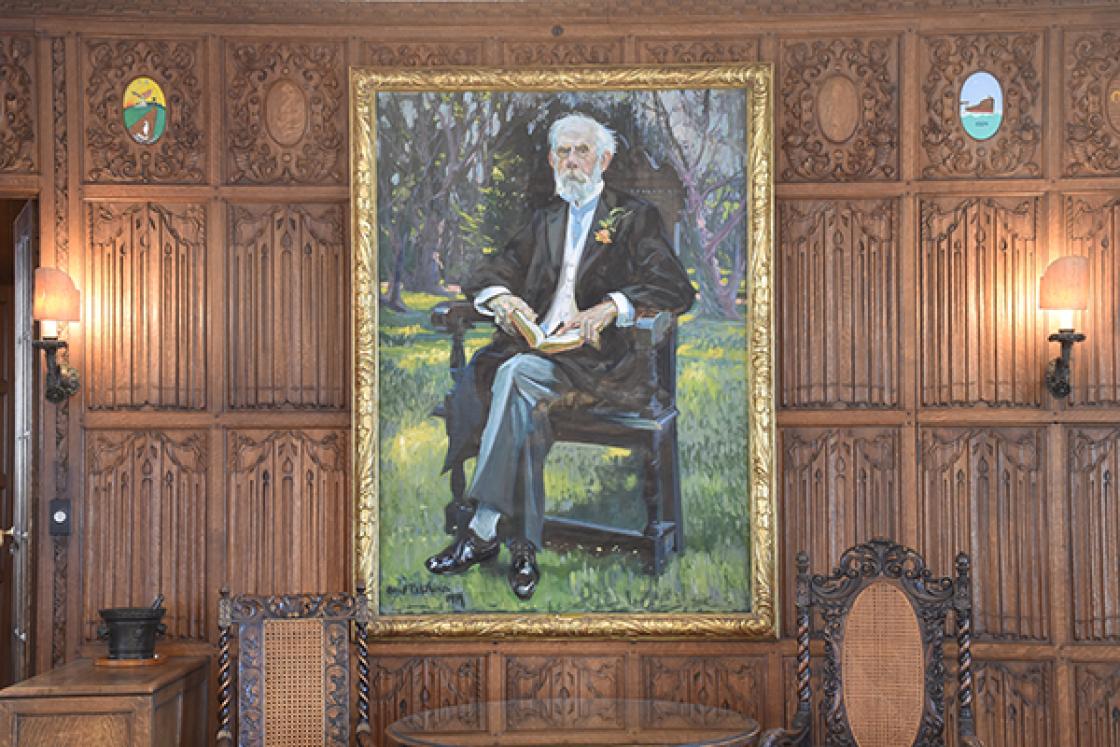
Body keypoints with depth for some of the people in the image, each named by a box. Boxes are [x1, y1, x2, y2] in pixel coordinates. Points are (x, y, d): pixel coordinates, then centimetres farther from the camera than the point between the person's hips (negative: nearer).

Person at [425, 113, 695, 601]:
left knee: (516, 373, -33)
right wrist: (502, 298, -4)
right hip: (534, 343, 5)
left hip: (595, 356, -5)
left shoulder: (635, 217, 8)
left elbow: (676, 289, -6)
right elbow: (492, 270, 22)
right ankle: (522, 546, -27)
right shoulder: (546, 219, 26)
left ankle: (484, 529, -34)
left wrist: (609, 307, -22)